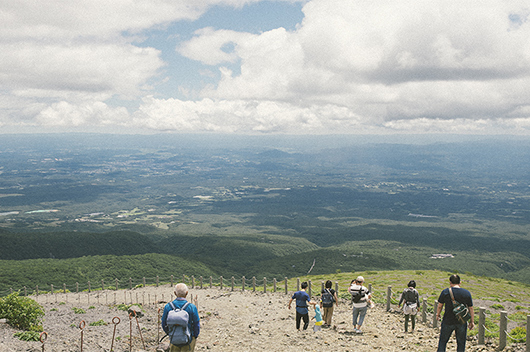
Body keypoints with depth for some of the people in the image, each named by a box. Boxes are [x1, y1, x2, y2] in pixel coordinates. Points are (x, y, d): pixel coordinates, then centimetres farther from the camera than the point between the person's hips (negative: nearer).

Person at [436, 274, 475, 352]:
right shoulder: (467, 293, -3)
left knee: (442, 341, 11)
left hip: (448, 322, -1)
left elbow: (439, 306, 1)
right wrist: (471, 321, 13)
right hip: (462, 323, 1)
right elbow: (471, 309, 2)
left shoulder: (445, 292, -7)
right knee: (461, 343, 13)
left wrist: (437, 314, 19)